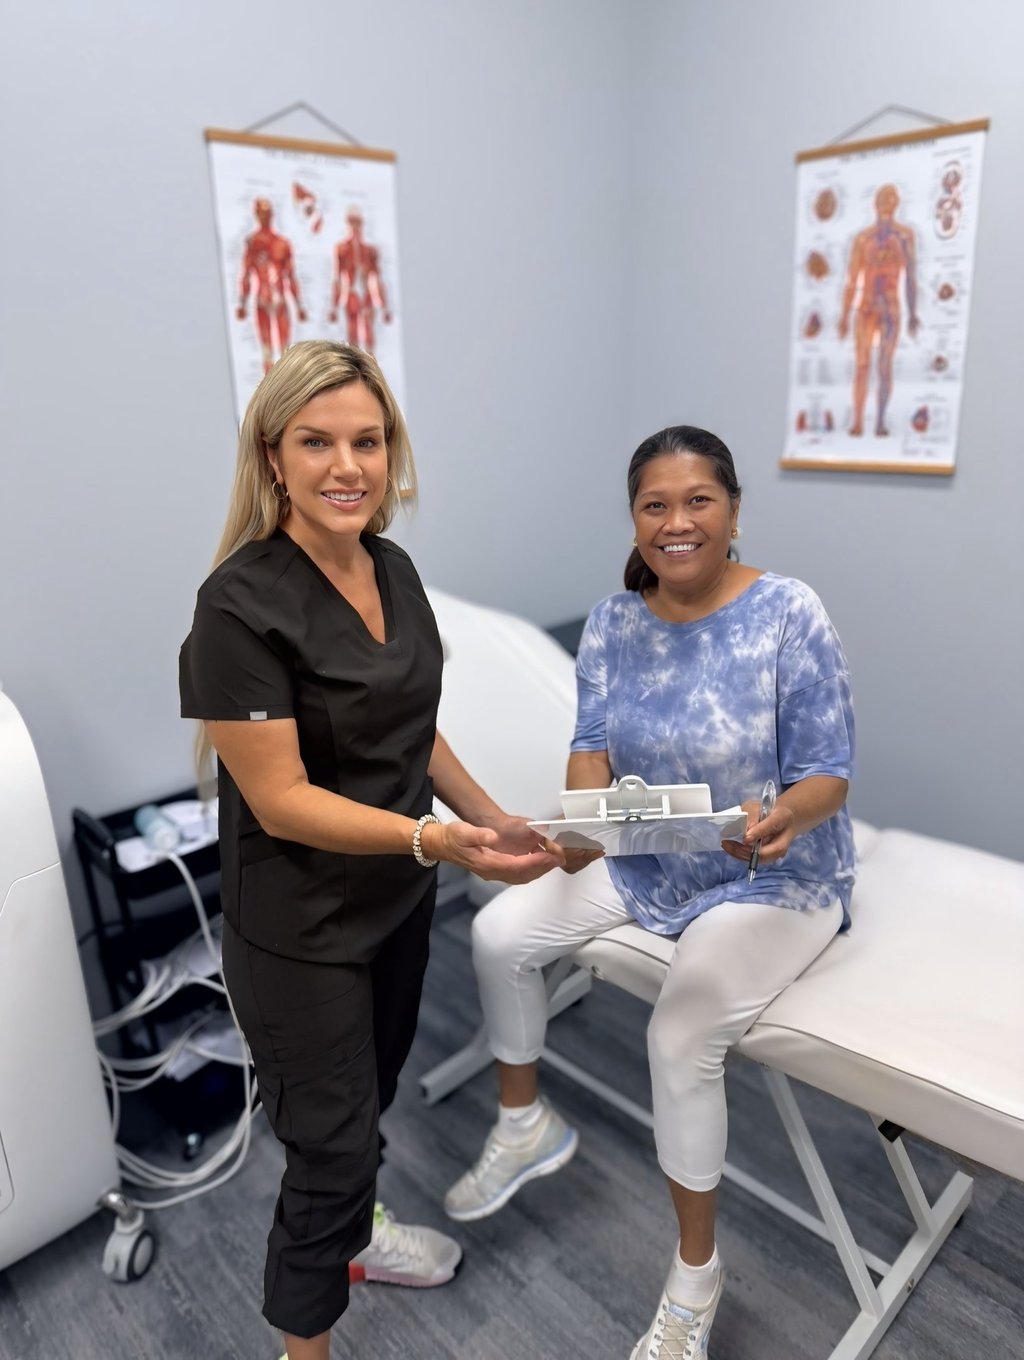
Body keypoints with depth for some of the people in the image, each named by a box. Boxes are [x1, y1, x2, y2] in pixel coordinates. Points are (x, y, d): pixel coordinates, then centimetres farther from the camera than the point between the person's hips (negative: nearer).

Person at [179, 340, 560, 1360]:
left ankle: (349, 1235, 56)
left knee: (371, 1094, 27)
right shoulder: (243, 604, -24)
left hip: (398, 899, 7)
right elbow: (280, 800, -24)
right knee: (331, 1138, 9)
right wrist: (432, 839, -34)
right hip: (300, 925, -7)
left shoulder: (393, 569, -1)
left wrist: (491, 819, 6)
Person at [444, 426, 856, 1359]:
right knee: (500, 933, -5)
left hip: (773, 880, -5)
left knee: (681, 1038, -26)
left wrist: (783, 820, -39)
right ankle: (526, 1126, 23)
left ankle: (696, 1274, 4)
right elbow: (593, 742, -4)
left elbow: (828, 775, -16)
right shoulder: (613, 622, -3)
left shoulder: (791, 616, -18)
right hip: (642, 863, 6)